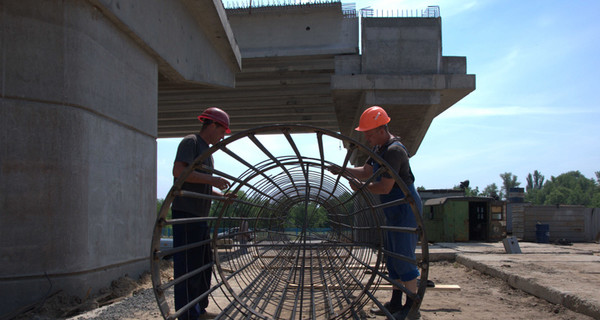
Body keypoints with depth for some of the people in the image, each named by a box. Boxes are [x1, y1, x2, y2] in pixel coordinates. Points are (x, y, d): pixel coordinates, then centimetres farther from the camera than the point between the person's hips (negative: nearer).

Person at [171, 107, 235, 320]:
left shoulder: (206, 150, 23)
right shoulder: (190, 142, -5)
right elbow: (178, 171, -20)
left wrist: (221, 195, 12)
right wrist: (212, 180, -19)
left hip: (200, 215, 10)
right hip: (186, 212, -10)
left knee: (204, 265, 15)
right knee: (187, 265, -8)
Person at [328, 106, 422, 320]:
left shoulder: (394, 151, -23)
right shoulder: (380, 148, 10)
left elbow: (385, 187, -25)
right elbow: (366, 172, 16)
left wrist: (361, 188, -13)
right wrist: (343, 170, 3)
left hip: (405, 209, -10)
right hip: (394, 211, 11)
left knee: (403, 256, -6)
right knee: (392, 255, 14)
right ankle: (395, 303, 23)